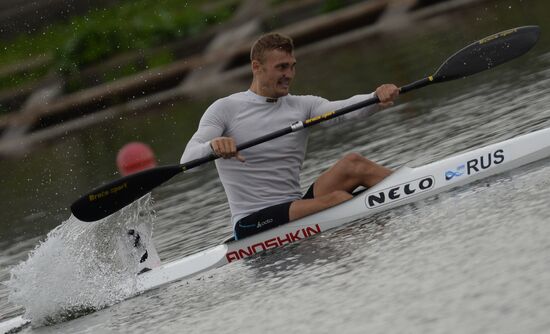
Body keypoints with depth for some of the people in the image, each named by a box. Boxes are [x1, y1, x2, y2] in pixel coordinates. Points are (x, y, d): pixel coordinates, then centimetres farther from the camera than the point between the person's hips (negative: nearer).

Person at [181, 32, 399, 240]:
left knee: (352, 164, -17)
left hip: (295, 211, 5)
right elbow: (188, 160, -15)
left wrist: (377, 98, -32)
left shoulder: (302, 106, 10)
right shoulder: (226, 109, -2)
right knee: (338, 198, -27)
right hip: (252, 224, -5)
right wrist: (212, 145, -39)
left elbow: (344, 109, -9)